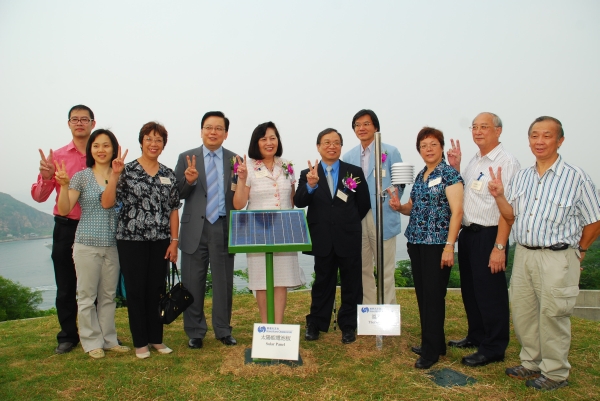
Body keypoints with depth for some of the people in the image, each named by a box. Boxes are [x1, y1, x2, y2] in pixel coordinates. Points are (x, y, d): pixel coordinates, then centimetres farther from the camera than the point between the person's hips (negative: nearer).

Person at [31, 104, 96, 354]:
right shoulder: (56, 157, 4)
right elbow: (39, 196, 3)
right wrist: (46, 177, -17)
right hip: (66, 228, 1)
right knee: (66, 286, 10)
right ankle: (68, 336, 25)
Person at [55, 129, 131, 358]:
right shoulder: (81, 177, -2)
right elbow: (63, 210, -6)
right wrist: (64, 184, -21)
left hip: (112, 245, 3)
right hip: (87, 245, -2)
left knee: (109, 295, 12)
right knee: (87, 295, 5)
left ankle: (109, 340, 24)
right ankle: (92, 342, 19)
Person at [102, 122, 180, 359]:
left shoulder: (169, 175, 7)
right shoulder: (127, 171, -3)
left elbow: (173, 210, 7)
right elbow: (107, 203, -10)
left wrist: (174, 241, 2)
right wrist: (114, 175, -19)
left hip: (160, 241, 3)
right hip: (131, 240, -3)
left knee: (156, 290, 8)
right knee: (136, 291, 5)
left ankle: (156, 338, 23)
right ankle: (140, 342, 18)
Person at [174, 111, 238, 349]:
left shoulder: (235, 160, 6)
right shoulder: (186, 158, 5)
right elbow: (178, 194, 1)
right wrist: (189, 181, -17)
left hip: (224, 228, 0)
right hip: (195, 228, 0)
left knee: (223, 282, 9)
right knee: (193, 283, 8)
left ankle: (223, 331, 24)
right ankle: (195, 332, 23)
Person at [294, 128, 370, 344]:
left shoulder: (355, 172, 1)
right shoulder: (307, 174, 1)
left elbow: (364, 204, 5)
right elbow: (299, 202, -12)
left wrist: (348, 223, 9)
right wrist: (310, 186, -29)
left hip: (349, 238, 0)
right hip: (322, 239, 0)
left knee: (351, 283, 10)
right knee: (322, 283, 13)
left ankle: (349, 326, 26)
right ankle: (315, 325, 27)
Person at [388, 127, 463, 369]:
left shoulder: (449, 174, -8)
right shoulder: (420, 176, 14)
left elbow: (457, 211, -14)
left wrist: (449, 245, -20)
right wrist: (399, 207, -2)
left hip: (437, 243, -7)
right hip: (416, 242, 8)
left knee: (433, 296, -1)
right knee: (422, 295, 12)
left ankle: (431, 350, 10)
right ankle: (434, 343, 26)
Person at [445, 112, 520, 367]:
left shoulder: (506, 162, -13)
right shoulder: (474, 162, 13)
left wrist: (499, 246, -22)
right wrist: (454, 167, 7)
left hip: (489, 235, -8)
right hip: (467, 233, 8)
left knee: (490, 294, 3)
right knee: (470, 289, 18)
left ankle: (493, 348, 19)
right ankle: (476, 336, 35)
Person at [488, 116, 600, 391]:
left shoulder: (576, 178, -9)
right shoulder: (521, 177, 8)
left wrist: (576, 251, 6)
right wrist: (499, 195, -6)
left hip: (556, 259, -6)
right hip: (523, 255, 6)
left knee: (552, 316, 4)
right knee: (522, 312, 14)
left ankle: (555, 373, 23)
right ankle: (531, 363, 32)